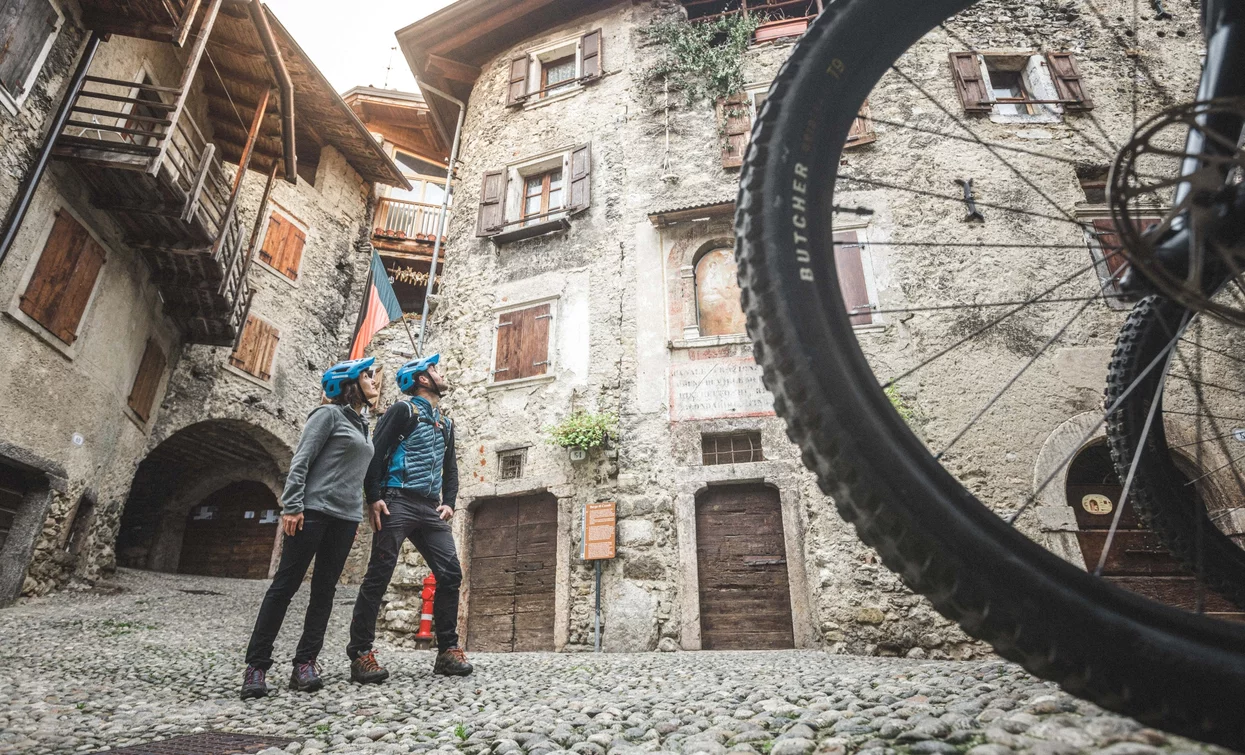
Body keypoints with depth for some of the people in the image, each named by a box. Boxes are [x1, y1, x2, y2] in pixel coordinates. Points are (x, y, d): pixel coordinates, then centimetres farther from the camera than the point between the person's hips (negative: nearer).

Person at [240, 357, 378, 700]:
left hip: (346, 517, 7)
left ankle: (305, 663, 8)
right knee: (286, 583, -3)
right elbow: (300, 461, -9)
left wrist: (367, 508, 17)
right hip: (314, 510, -7)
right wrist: (291, 506, -17)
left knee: (324, 589, 4)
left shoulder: (363, 425, 20)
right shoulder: (329, 414, -2)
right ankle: (256, 665, 4)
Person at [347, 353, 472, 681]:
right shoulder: (403, 410, 2)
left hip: (430, 509, 6)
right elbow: (375, 452, -7)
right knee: (378, 577, -4)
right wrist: (374, 498, -15)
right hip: (398, 503, -6)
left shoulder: (445, 424, 22)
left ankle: (447, 650, 5)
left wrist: (449, 503, 10)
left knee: (450, 573, -2)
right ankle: (360, 654, 4)